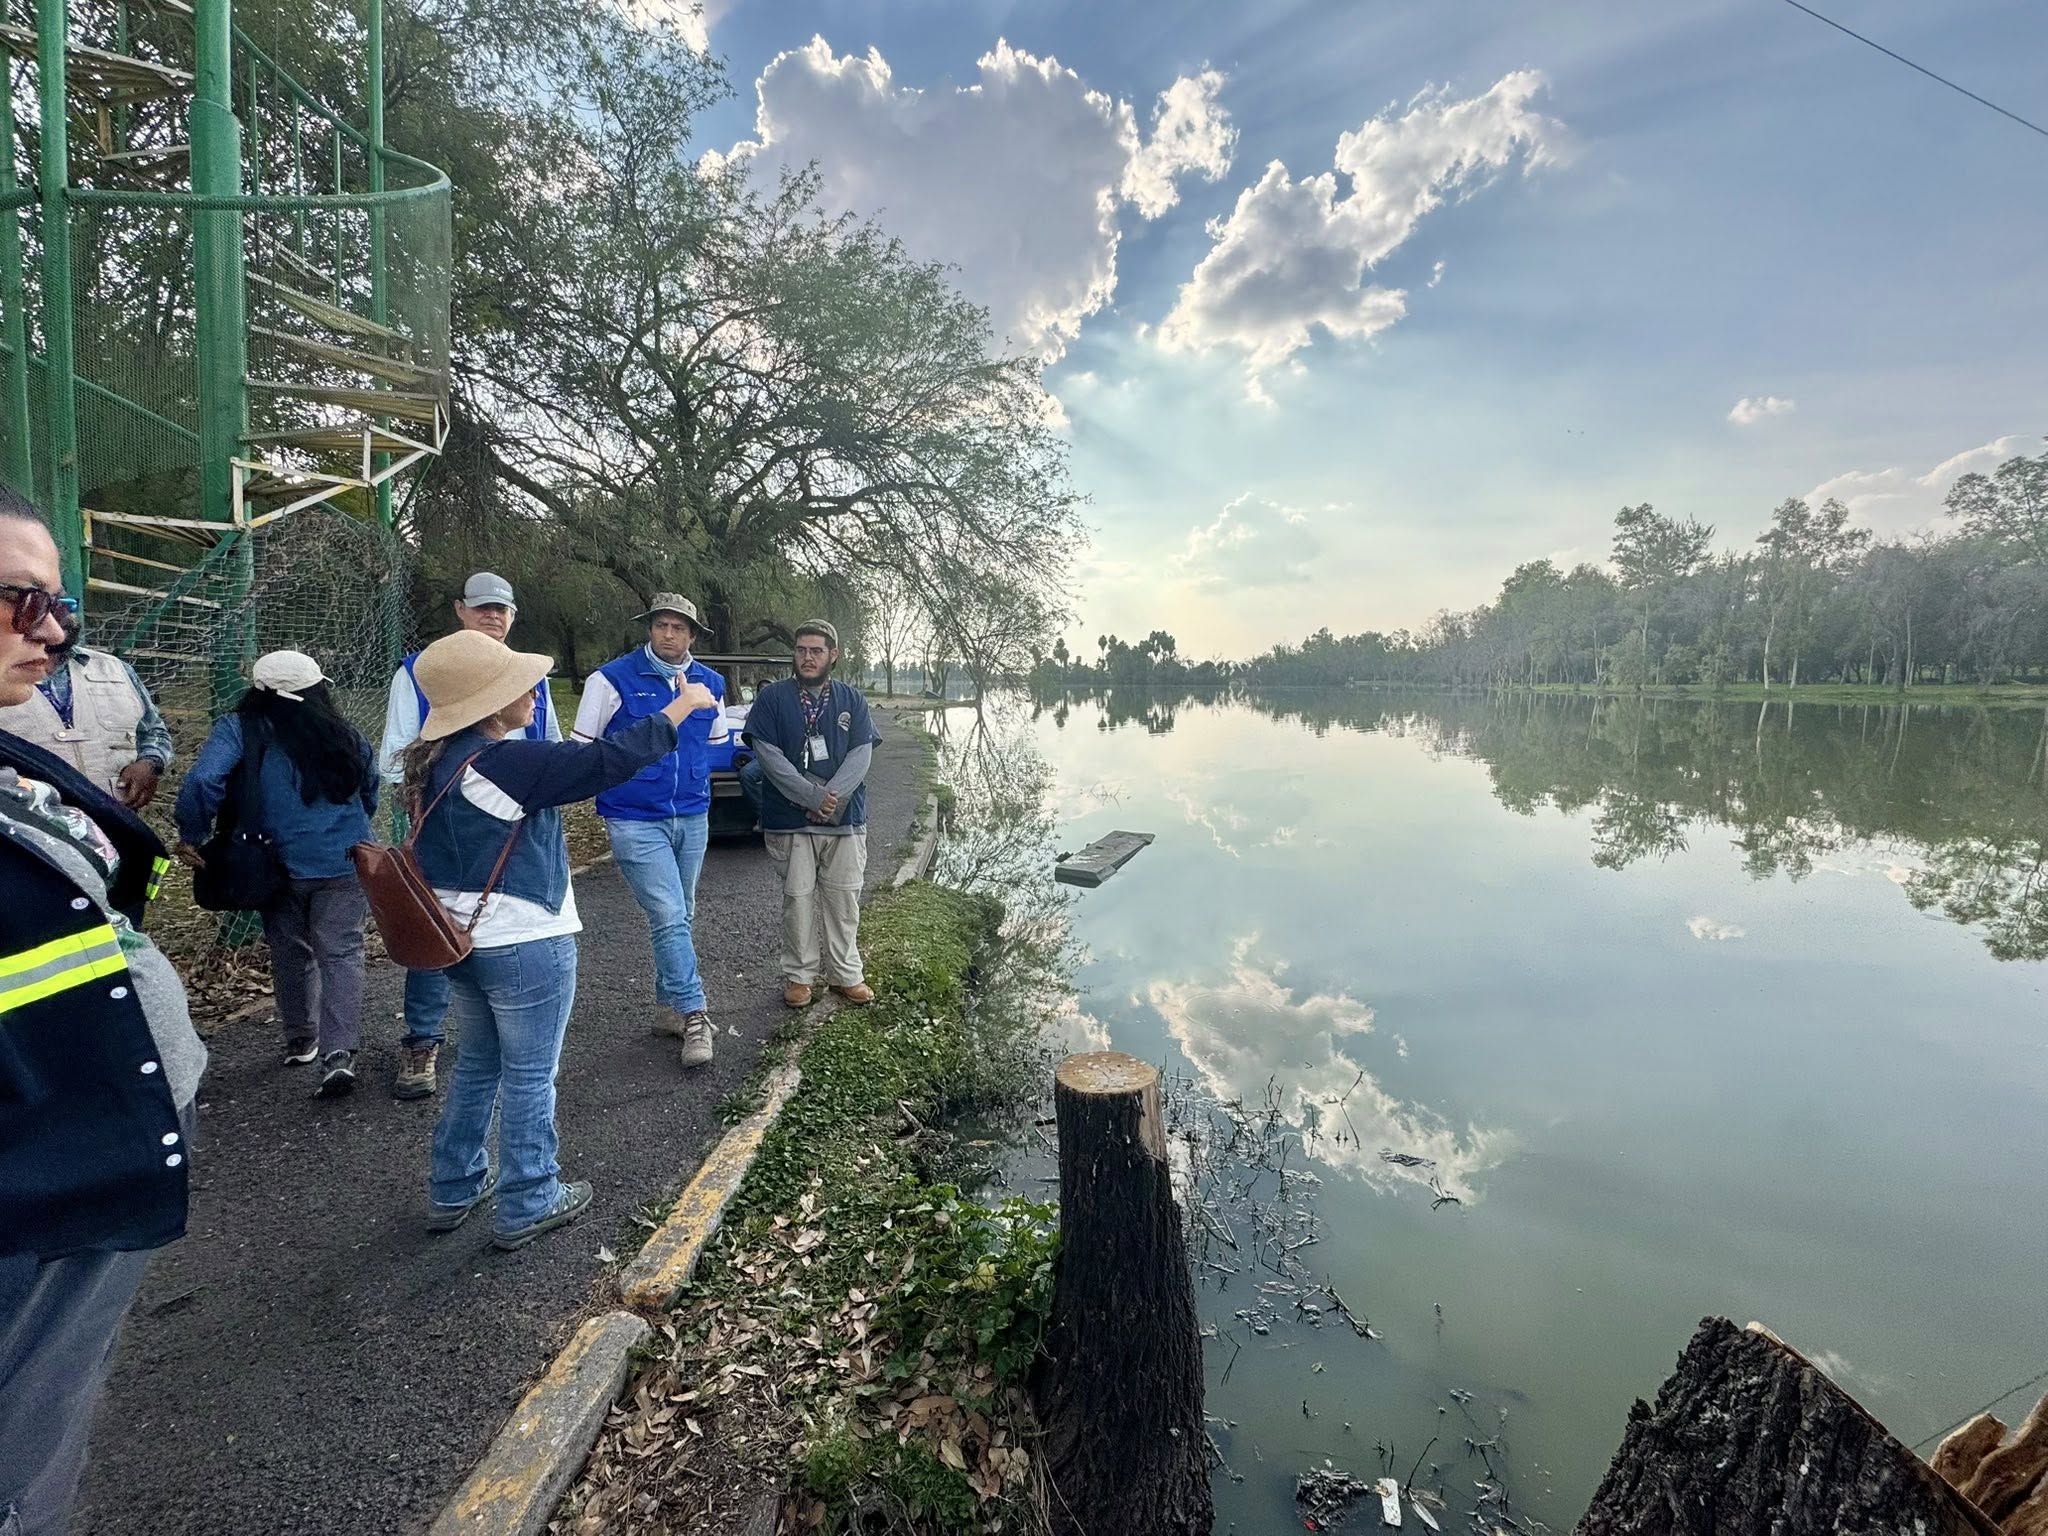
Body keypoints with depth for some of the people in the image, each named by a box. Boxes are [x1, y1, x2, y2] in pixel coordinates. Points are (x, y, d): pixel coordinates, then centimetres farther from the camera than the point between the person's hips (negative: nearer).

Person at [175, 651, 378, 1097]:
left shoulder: (239, 730, -5)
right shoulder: (345, 735, 6)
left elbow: (202, 782, -19)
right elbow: (369, 799, 16)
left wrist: (190, 836, -5)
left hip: (282, 865, -1)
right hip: (345, 863, 1)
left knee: (291, 952, 18)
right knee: (340, 952, 0)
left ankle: (300, 1040, 33)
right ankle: (338, 1052, -12)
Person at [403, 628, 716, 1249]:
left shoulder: (436, 761, 3)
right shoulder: (509, 762, -24)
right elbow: (605, 760, -24)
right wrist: (678, 710, -15)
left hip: (461, 938, 9)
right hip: (525, 945, -9)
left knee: (478, 1061, 24)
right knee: (529, 1076, 7)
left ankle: (453, 1188, 37)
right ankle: (528, 1204, 21)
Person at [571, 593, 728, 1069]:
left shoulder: (710, 683, 5)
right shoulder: (613, 678, -8)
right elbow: (583, 745, 0)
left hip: (692, 819, 5)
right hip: (635, 821, -5)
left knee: (679, 917, 13)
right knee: (669, 918, -10)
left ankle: (667, 1007, 27)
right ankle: (694, 1015, 0)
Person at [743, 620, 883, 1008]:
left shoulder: (852, 700, 9)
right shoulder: (772, 697, 2)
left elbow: (861, 753, -1)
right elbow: (767, 754, -8)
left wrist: (832, 797, -15)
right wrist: (812, 797, -16)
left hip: (845, 818, 2)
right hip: (790, 820, -2)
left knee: (843, 899, 7)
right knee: (797, 898, 4)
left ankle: (845, 974, 20)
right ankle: (799, 976, 19)